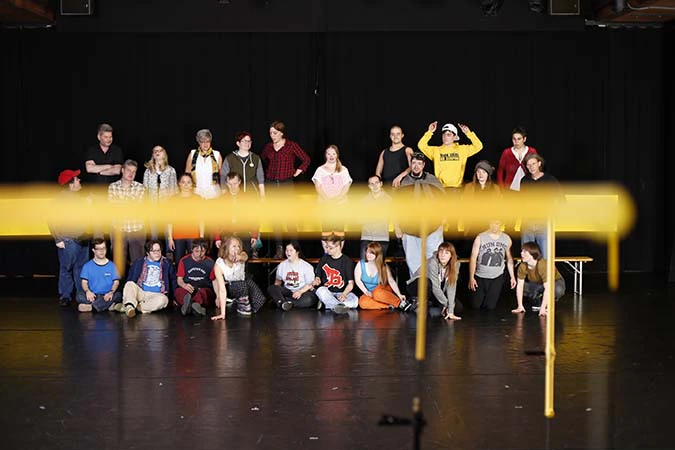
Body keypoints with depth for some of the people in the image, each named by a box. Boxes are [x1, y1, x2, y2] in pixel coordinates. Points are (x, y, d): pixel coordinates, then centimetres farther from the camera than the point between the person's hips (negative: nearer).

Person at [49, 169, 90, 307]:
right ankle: (65, 296, 8)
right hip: (68, 241, -7)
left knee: (81, 267, 12)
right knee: (66, 268, 0)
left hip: (82, 239, 7)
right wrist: (58, 239, -15)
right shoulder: (60, 200, -13)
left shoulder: (78, 196, 12)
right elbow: (52, 220, -15)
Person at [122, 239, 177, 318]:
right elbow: (130, 280, 14)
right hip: (140, 293, 1)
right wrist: (125, 296, 2)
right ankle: (129, 306, -51)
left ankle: (138, 307, -39)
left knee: (163, 299, -35)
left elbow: (173, 281, 21)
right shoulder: (138, 263, 13)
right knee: (130, 284, -29)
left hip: (157, 295, -1)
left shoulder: (166, 264, 13)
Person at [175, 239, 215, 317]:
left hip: (204, 289, 0)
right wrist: (185, 285, -17)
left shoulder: (210, 263, 12)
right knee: (179, 291, -35)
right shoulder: (184, 261, 12)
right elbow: (179, 279, 8)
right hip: (187, 289, 0)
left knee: (203, 292, -37)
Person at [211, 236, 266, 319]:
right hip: (229, 287, -4)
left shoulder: (241, 255, -24)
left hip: (243, 281, 4)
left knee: (259, 302, -16)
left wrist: (240, 257, -77)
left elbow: (245, 256, -51)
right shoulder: (219, 265, -30)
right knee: (242, 286, -35)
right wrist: (222, 313, -40)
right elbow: (222, 289, -34)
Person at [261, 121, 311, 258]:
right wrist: (266, 174, 14)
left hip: (286, 184, -4)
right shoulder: (268, 147, 9)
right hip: (271, 184, 4)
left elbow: (306, 159, 5)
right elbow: (262, 161, 26)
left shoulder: (291, 146, -2)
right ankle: (279, 249, 7)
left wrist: (298, 171, -2)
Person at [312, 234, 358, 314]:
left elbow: (351, 283, -3)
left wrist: (344, 294, -21)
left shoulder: (347, 261, 2)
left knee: (354, 300, -33)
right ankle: (338, 305, -51)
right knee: (321, 290, -35)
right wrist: (317, 281, -10)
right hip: (327, 292, 1)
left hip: (342, 292, -1)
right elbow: (318, 277, 15)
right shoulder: (324, 259, 10)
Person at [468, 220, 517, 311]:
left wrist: (512, 277, 8)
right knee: (475, 306, 3)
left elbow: (509, 258, 11)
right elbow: (473, 258, -9)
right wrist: (471, 278, -13)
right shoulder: (480, 238, -10)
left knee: (490, 307, 0)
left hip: (497, 278, 1)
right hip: (480, 277, -1)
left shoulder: (506, 239, -1)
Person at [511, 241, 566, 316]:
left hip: (555, 282, -5)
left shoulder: (543, 265, -38)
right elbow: (520, 285, -18)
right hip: (537, 284, 5)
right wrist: (520, 306, -24)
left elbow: (548, 288, -41)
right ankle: (537, 303, 3)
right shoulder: (523, 266, -21)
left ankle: (548, 306, -8)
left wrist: (542, 309, -43)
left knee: (557, 290, -39)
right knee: (524, 287, -23)